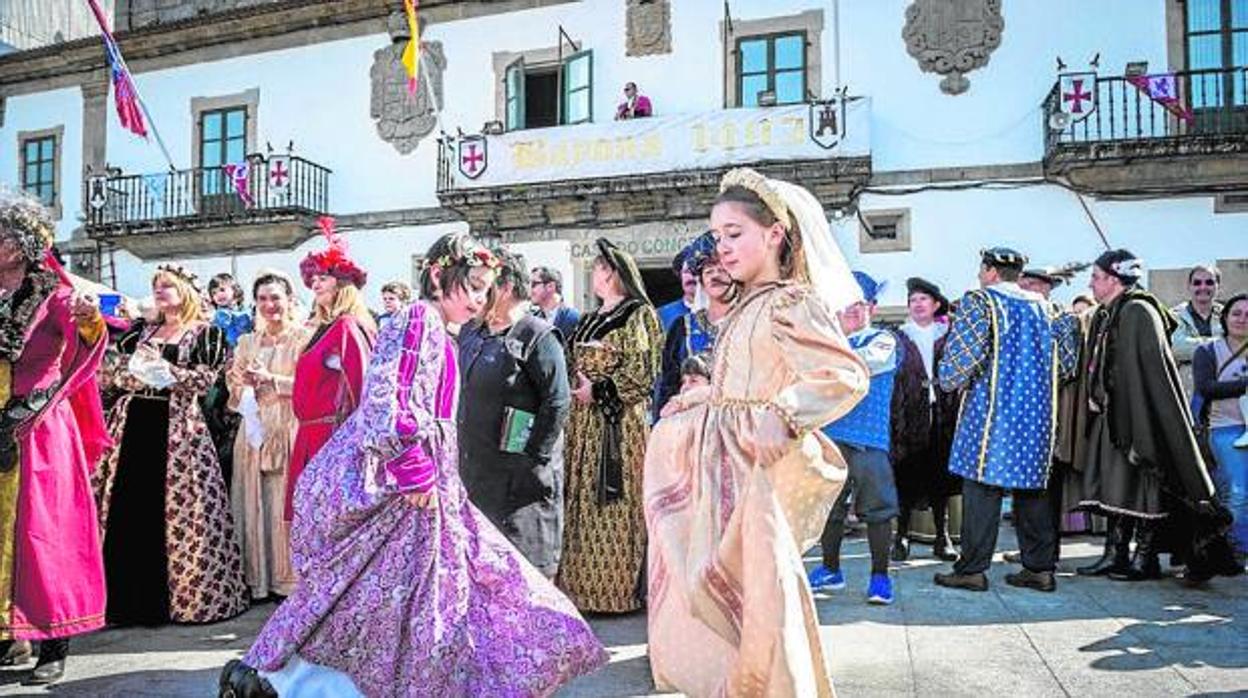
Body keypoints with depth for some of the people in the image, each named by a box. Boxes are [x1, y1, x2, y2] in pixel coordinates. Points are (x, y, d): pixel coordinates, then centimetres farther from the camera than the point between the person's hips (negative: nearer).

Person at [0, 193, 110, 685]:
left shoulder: (53, 294, -3)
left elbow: (84, 343, -21)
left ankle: (53, 644, 4)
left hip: (40, 429, -5)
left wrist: (90, 321, -42)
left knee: (40, 528, -3)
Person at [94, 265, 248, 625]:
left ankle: (183, 593, 5)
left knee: (175, 509, -5)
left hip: (177, 424, -5)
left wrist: (166, 370, -13)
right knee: (130, 507, 2)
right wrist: (137, 370, -6)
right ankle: (133, 597, 11)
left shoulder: (206, 333, 3)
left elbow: (206, 379, -6)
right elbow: (120, 376, 14)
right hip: (135, 421, 5)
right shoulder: (143, 332, 19)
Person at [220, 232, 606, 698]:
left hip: (419, 489, 10)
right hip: (393, 492, -10)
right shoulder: (418, 319, -13)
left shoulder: (435, 332, 16)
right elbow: (387, 401, -23)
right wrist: (416, 477, -20)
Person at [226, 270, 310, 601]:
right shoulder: (247, 342, 17)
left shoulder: (304, 338, -1)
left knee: (286, 504, -3)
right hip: (253, 431, 5)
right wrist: (239, 382, -4)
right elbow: (235, 393, 17)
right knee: (253, 504, 6)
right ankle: (257, 578, 16)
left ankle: (290, 577, 6)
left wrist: (271, 379, -15)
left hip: (289, 431, -5)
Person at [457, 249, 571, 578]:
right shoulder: (470, 332, 12)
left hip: (517, 478, -8)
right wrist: (460, 447, 15)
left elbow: (558, 401, -17)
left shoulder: (537, 337, -12)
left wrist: (534, 459, -18)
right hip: (473, 470, 8)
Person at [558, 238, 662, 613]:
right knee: (582, 499, 9)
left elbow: (641, 371, -12)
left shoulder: (638, 314, -3)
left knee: (616, 501, -5)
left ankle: (618, 587, 4)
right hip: (583, 421, 8)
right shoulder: (588, 320, 20)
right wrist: (572, 394, 7)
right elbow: (571, 366, 24)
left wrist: (599, 392, -14)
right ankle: (583, 582, 18)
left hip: (621, 421, -8)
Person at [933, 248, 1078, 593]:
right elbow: (1066, 361, 12)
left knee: (982, 487, -2)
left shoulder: (978, 302, -5)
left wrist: (949, 381, 1)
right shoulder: (1043, 306, 13)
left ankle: (972, 569, 1)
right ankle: (1040, 568, 15)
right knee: (1032, 487, 11)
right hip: (1037, 410, 6)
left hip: (991, 410, -6)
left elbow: (962, 354, -17)